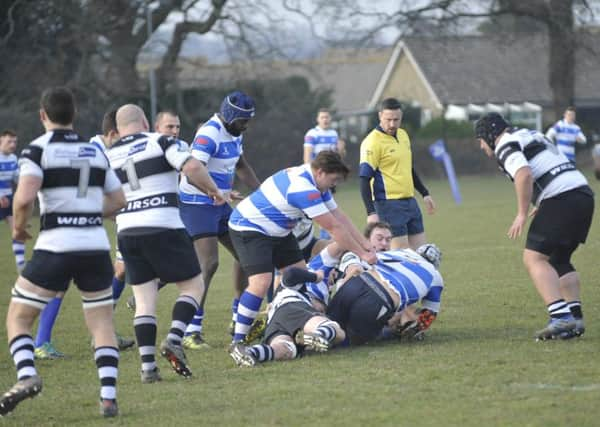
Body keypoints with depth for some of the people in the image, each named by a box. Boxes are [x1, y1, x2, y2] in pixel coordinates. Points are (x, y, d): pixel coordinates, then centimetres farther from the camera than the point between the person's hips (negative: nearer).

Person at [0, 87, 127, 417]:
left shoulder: (38, 149, -3)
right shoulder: (95, 151, 14)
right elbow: (118, 200, 19)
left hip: (56, 247, -4)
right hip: (96, 246, 4)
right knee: (102, 325, 12)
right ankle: (108, 397, -1)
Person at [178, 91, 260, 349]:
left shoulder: (235, 134, 8)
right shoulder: (209, 135, -22)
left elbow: (241, 167, 24)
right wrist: (221, 193, -43)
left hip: (219, 205, 10)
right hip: (197, 205, -10)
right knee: (209, 263, -17)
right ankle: (191, 330, -15)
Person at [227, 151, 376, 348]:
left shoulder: (315, 182, 1)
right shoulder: (303, 188, -31)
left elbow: (339, 217, 5)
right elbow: (334, 228, -26)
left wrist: (366, 245, -1)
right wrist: (362, 254, -17)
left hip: (277, 232, 11)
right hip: (248, 228, -11)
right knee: (261, 282, -24)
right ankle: (238, 340, -20)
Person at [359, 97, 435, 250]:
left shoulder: (403, 135, 10)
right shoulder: (372, 142, -14)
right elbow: (365, 179, -16)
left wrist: (425, 193, 22)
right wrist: (371, 212, -24)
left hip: (410, 201, 8)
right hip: (389, 204, -8)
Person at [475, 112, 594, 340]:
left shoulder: (505, 145, -1)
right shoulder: (531, 135, 27)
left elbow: (524, 175, -19)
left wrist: (522, 214, -13)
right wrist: (542, 206, 29)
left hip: (561, 199, -9)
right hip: (583, 192, 9)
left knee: (534, 258, -7)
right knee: (559, 259, 18)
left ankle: (560, 317, -20)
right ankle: (575, 317, 10)